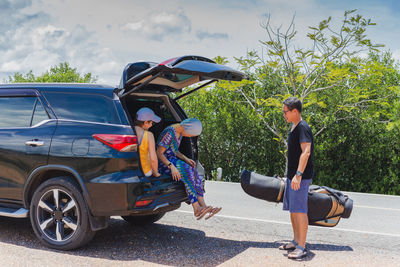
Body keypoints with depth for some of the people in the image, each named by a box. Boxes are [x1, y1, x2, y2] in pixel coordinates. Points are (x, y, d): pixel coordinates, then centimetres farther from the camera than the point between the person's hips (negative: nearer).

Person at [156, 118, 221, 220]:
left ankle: (202, 205, -24)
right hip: (162, 162, -8)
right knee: (187, 172, -29)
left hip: (172, 160, 8)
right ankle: (196, 208, -30)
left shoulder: (180, 132, 8)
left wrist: (186, 159, 2)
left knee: (193, 171, -16)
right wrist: (171, 166, -32)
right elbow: (159, 153, -20)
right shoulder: (169, 133, -20)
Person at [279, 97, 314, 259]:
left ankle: (302, 247, 0)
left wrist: (298, 175, -29)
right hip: (292, 175, 10)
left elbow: (306, 152, -24)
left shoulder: (303, 128, -15)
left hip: (301, 177, -10)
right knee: (293, 209, 15)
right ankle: (296, 241, 27)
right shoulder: (293, 127, 15)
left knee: (300, 210, -7)